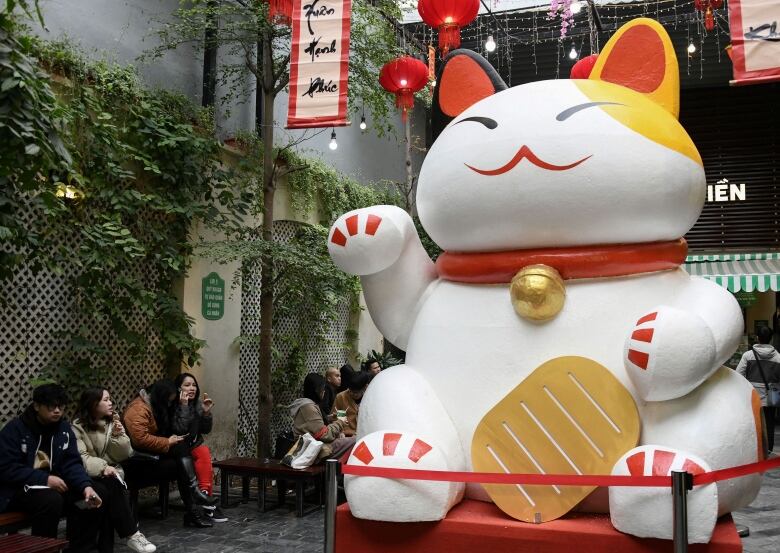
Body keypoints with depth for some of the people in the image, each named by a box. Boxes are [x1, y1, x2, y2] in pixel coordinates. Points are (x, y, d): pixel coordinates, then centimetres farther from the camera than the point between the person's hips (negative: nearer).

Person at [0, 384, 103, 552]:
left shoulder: (64, 428, 3)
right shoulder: (15, 428, -12)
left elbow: (72, 463, -4)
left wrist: (86, 486, -23)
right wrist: (45, 479, -25)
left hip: (52, 484, 5)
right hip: (19, 489, -5)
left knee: (90, 503, -16)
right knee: (52, 500, -34)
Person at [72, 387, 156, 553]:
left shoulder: (113, 422, 13)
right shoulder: (78, 427, -2)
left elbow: (123, 455, 7)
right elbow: (79, 458, -16)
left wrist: (118, 436, -11)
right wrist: (102, 467, -32)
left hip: (111, 472, 4)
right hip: (89, 477, -4)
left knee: (112, 491, -31)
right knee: (112, 487, -35)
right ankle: (131, 534, -28)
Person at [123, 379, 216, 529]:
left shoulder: (158, 408, 16)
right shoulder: (138, 409, -16)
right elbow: (141, 439, -27)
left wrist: (173, 438, 5)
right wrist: (168, 442, -20)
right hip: (139, 461, -8)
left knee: (182, 466, -19)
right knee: (181, 450, -25)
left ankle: (192, 513, -26)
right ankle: (194, 490, -25)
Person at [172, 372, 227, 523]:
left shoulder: (197, 403, 5)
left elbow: (206, 430, 6)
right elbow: (180, 430, -24)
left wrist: (207, 412, -10)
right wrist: (184, 406, -28)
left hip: (194, 445, 5)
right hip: (178, 448, -5)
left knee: (204, 453, -28)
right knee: (204, 456, -28)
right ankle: (207, 500, -28)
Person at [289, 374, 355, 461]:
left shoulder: (307, 404, 15)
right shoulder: (308, 407, -16)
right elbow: (325, 435, -16)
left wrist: (331, 418, 4)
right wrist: (339, 423, -3)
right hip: (316, 452, -10)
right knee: (353, 442, -16)